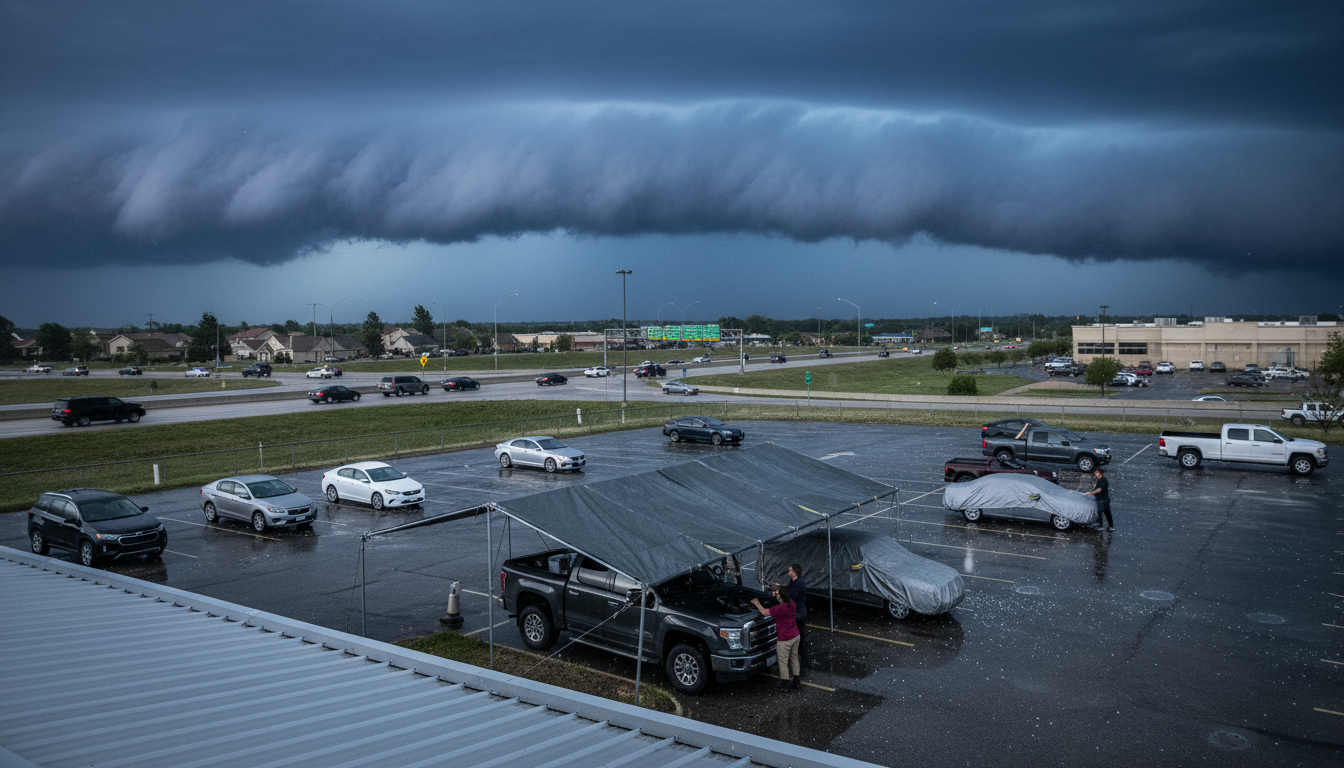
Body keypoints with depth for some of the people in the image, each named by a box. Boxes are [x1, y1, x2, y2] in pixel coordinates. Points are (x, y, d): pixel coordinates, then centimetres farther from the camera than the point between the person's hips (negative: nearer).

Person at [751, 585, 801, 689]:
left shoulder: (781, 608, -27)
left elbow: (765, 612, -19)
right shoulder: (791, 602, -4)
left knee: (783, 661, 8)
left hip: (785, 639, -8)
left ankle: (785, 682, 18)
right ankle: (795, 680, 28)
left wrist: (757, 603, -4)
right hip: (795, 635, 8)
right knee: (794, 658, 19)